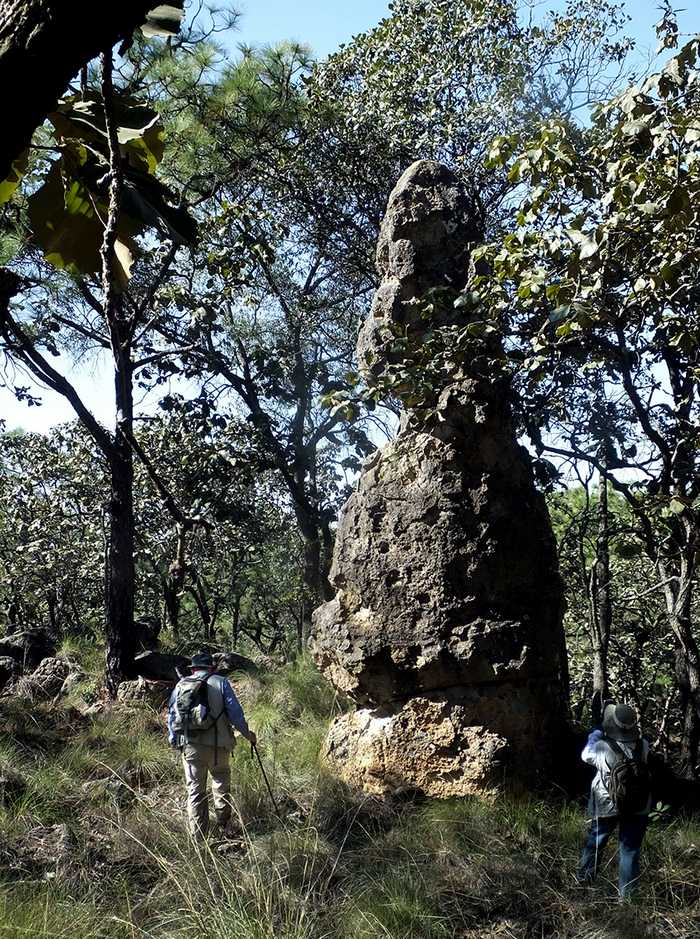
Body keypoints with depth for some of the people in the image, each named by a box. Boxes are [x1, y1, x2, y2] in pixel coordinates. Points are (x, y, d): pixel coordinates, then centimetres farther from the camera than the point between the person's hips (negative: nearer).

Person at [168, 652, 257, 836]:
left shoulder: (181, 685, 9)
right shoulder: (220, 683, 1)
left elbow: (171, 715, 13)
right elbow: (235, 712, -3)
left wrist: (174, 741, 24)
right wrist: (247, 734, 10)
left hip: (190, 746, 2)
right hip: (217, 745, -2)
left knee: (195, 790, 8)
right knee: (222, 784, 19)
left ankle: (197, 835, 8)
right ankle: (223, 824, 20)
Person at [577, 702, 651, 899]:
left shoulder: (602, 748, -21)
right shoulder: (643, 746, -14)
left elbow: (586, 755, 0)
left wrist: (594, 736, 16)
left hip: (607, 807, -1)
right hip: (637, 808, 1)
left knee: (595, 842, 20)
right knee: (630, 849, 11)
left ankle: (584, 878, 35)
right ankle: (626, 894, 16)